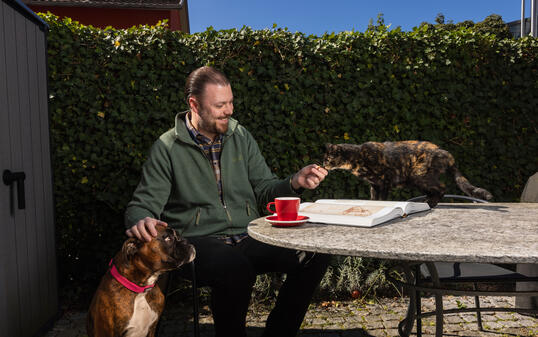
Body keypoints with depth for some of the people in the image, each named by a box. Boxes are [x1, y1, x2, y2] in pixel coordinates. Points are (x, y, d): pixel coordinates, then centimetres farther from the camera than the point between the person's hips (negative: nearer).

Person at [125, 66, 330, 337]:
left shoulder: (240, 136, 12)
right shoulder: (167, 147, -1)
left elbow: (264, 190, 13)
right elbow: (144, 204, -1)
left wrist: (295, 183, -6)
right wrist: (140, 220, -25)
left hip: (249, 238, 5)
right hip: (198, 241, -4)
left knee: (316, 255, -15)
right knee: (237, 269, -38)